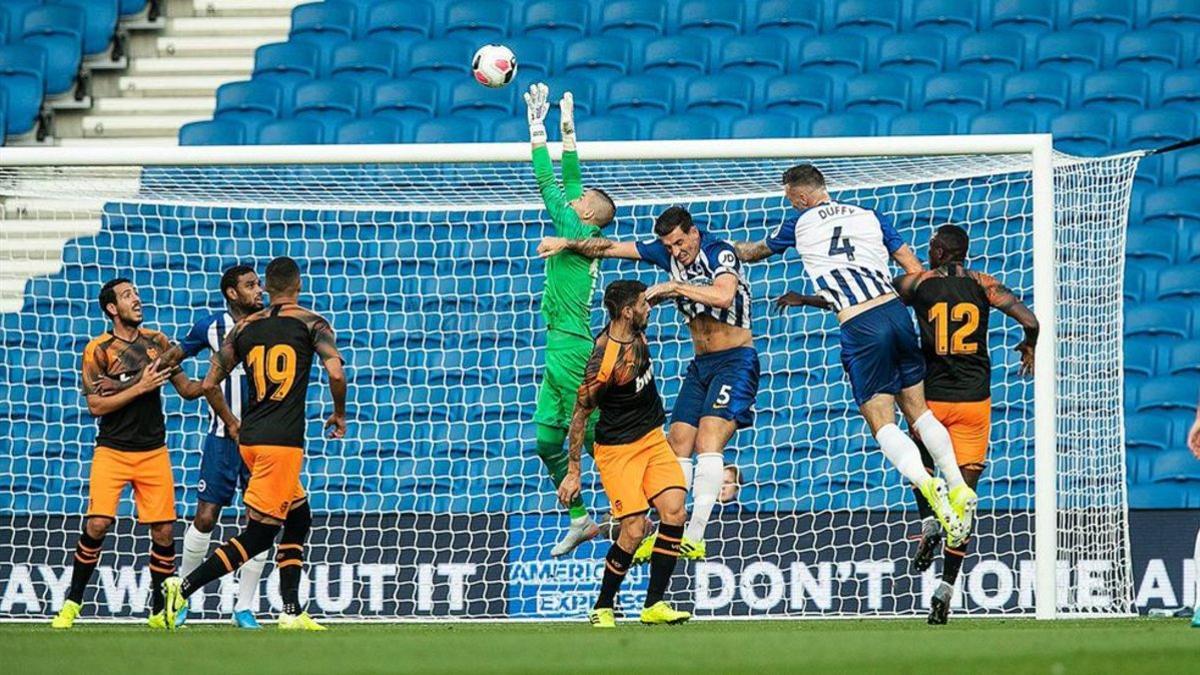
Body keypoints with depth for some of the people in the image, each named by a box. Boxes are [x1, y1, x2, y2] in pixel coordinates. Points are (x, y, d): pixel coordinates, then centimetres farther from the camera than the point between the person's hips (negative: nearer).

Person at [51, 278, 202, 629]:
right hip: (112, 451, -3)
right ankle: (72, 603, 0)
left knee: (164, 531, -1)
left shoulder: (157, 341, 7)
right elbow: (95, 405, -11)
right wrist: (140, 387, -17)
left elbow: (186, 388, 12)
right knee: (97, 524, -15)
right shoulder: (98, 350, -4)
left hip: (153, 452, 3)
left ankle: (160, 612, 13)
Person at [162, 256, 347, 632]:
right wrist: (339, 415, 3)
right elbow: (335, 373, -14)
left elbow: (210, 384, 11)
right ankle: (185, 588, -15)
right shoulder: (311, 323, -1)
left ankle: (292, 612, 15)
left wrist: (229, 423, 26)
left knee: (299, 519, 19)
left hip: (250, 437, 6)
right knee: (258, 535, -4)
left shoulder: (245, 327, 11)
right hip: (283, 441, -6)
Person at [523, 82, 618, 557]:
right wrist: (567, 130, 22)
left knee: (594, 438, -7)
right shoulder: (583, 236, 12)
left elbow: (548, 183, -10)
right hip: (561, 352, 9)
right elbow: (568, 181, 20)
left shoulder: (578, 233, -9)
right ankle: (579, 520, 15)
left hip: (571, 351, -9)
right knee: (547, 441, 9)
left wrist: (538, 127, -6)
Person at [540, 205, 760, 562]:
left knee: (708, 441, -21)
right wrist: (567, 244, 10)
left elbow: (723, 296, -35)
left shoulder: (719, 253, -15)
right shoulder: (669, 252, 5)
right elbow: (611, 248, 13)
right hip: (701, 365, 8)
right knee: (678, 442, -1)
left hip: (735, 361, -8)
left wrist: (674, 287, -27)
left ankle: (694, 537, -26)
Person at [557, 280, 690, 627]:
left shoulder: (635, 334, -2)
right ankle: (602, 609, 7)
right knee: (634, 529, -12)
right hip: (617, 448, -7)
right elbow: (580, 415, -15)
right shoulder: (603, 361, -24)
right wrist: (573, 472, -11)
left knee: (674, 510, -9)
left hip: (652, 438, 7)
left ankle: (654, 605, -5)